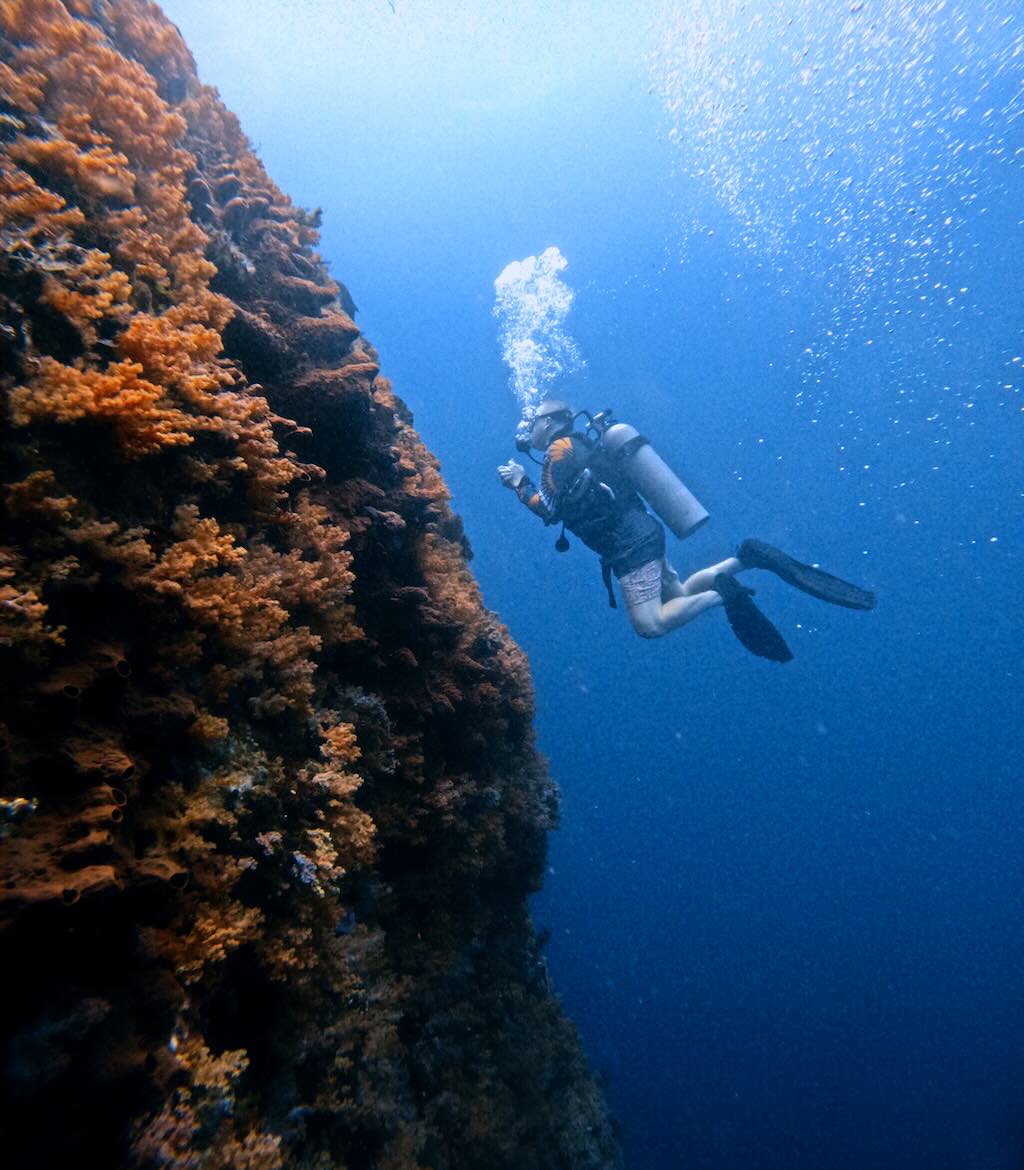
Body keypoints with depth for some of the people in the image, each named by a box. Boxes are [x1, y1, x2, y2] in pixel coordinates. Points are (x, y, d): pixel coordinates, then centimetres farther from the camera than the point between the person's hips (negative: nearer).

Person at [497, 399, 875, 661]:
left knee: (651, 625, -14)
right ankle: (744, 558, 4)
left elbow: (549, 510, -16)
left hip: (630, 542, -10)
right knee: (678, 597, 18)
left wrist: (519, 483, -5)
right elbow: (560, 502, 28)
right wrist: (525, 482, 24)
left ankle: (723, 593, -16)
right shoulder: (577, 447, 21)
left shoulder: (559, 450, -8)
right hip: (640, 533, 10)